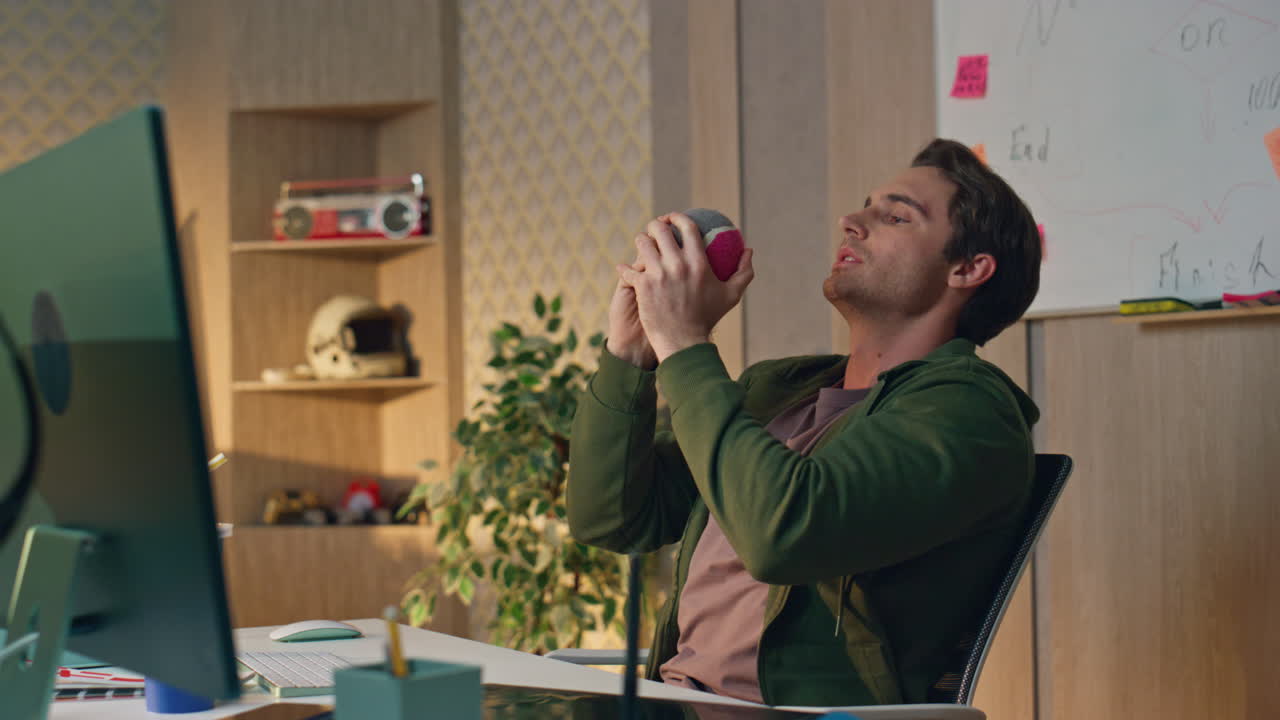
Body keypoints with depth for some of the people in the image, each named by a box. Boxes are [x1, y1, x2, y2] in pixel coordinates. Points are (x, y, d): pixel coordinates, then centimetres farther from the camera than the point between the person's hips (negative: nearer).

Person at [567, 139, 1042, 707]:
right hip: (669, 699, 7)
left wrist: (683, 345, -11)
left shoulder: (967, 410, -5)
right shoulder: (777, 389, 20)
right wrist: (629, 352, 4)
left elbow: (782, 532, -20)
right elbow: (612, 520, 16)